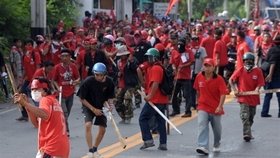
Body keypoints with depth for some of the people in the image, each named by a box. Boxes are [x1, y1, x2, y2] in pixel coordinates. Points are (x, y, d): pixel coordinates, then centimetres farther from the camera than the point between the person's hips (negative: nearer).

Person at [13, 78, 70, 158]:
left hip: (52, 148, -10)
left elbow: (44, 115, -30)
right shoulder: (52, 101, 22)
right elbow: (37, 124, 18)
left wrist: (25, 103, -33)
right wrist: (26, 105, 8)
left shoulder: (46, 100, -6)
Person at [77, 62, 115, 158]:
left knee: (102, 129, 3)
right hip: (88, 106, -4)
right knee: (88, 125, -24)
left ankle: (95, 150, 24)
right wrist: (93, 109, -19)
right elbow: (82, 99, -16)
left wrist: (110, 104, -18)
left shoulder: (109, 82, -15)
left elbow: (110, 97, 2)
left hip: (101, 107, 4)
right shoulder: (88, 81, -25)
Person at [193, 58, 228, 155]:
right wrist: (198, 101, 21)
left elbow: (223, 94, -19)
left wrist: (220, 106, -30)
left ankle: (216, 146, 39)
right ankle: (203, 147, -29)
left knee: (217, 129, 14)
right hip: (203, 107, 1)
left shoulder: (219, 79, -13)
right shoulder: (199, 77, -2)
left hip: (216, 109, -1)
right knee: (202, 126, -19)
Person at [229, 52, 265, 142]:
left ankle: (247, 132, 34)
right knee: (245, 116, -17)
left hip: (253, 98, 3)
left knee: (251, 117, 16)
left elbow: (260, 83, -4)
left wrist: (257, 88, -24)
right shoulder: (240, 71, -4)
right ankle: (247, 134, -19)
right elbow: (231, 80, 5)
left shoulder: (258, 71, -4)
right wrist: (235, 90, -6)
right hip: (243, 97, -2)